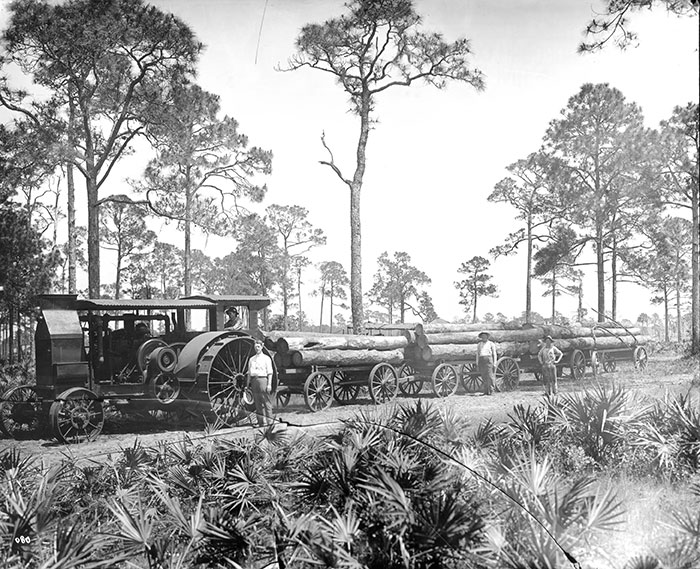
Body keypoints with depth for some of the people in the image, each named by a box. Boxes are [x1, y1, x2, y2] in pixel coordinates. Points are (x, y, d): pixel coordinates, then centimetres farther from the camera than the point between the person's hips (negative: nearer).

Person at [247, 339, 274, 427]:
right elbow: (249, 373, 19)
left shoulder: (266, 358, 4)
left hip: (263, 379, -5)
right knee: (257, 403, 5)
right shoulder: (251, 359, 18)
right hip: (254, 380, 5)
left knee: (266, 402, -6)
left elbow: (269, 372, -1)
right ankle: (261, 422, 9)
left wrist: (269, 384, -10)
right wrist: (248, 384, 12)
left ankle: (269, 421, -5)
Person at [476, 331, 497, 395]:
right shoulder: (479, 345, 18)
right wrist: (477, 362, 11)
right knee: (484, 377, 2)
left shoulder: (491, 344, 7)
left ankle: (490, 391, -6)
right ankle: (486, 391, 6)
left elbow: (494, 354, 6)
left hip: (488, 359, -4)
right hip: (481, 360, 4)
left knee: (490, 376, -9)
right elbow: (477, 354, 19)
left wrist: (494, 363, -2)